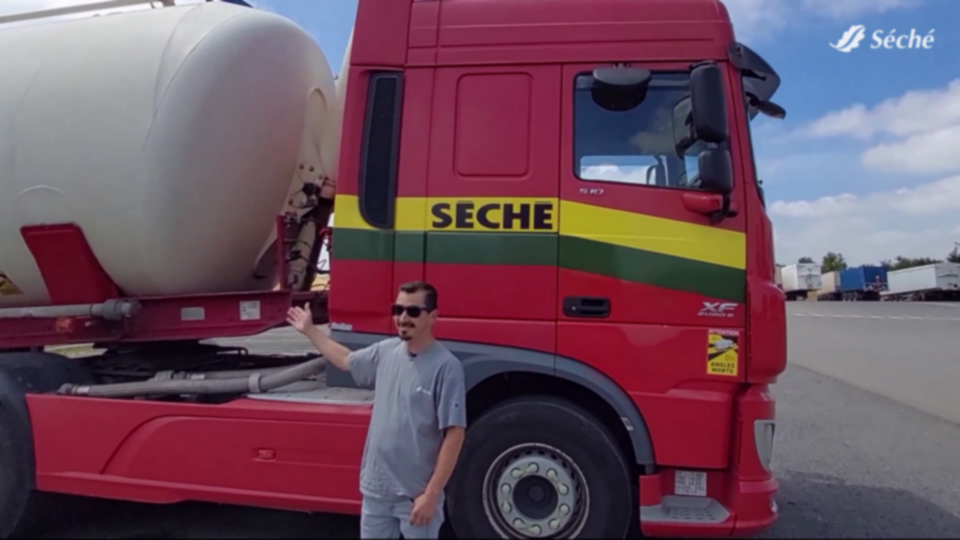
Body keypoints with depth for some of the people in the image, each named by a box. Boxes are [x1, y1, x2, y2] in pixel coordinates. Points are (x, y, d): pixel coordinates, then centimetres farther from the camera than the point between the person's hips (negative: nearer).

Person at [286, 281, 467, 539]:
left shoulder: (446, 366, -19)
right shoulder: (386, 351, 1)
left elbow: (454, 434, -18)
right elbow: (346, 360, 22)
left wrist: (432, 494, -18)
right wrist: (310, 330, 28)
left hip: (416, 494, -6)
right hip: (376, 488, 6)